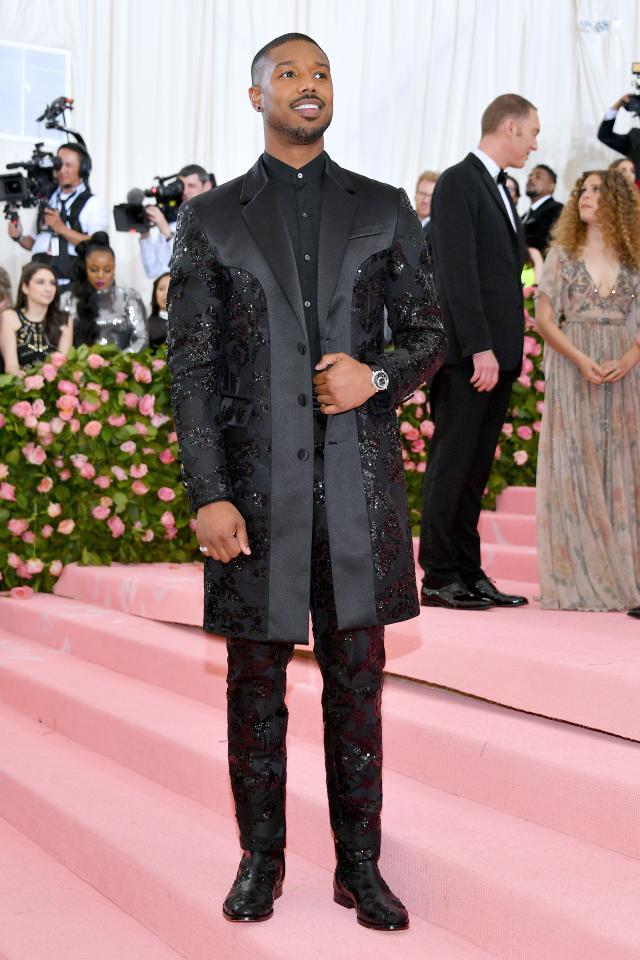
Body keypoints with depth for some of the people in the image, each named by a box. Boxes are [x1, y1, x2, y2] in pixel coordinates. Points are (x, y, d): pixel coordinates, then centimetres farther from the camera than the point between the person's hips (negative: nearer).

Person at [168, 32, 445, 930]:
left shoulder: (385, 210, 8)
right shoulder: (210, 219, 5)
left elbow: (429, 333, 11)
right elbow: (191, 366, 0)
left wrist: (379, 376, -11)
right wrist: (208, 496, -8)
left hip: (359, 484, 1)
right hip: (256, 485, 0)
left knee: (356, 682, 7)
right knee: (256, 685, 8)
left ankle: (360, 865, 20)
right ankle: (261, 859, 23)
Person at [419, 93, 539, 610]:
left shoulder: (501, 189, 20)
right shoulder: (458, 182, -7)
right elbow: (458, 271, -16)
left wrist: (507, 351, 9)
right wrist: (480, 348, -21)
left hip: (497, 353, 8)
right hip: (468, 353, -8)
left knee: (476, 469, 10)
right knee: (451, 464, -2)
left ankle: (470, 574, 15)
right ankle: (439, 577, 4)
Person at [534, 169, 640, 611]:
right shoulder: (563, 254, 6)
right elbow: (544, 317, -1)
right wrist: (581, 359, -14)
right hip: (573, 370, -1)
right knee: (575, 468, -3)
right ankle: (577, 580, 1)